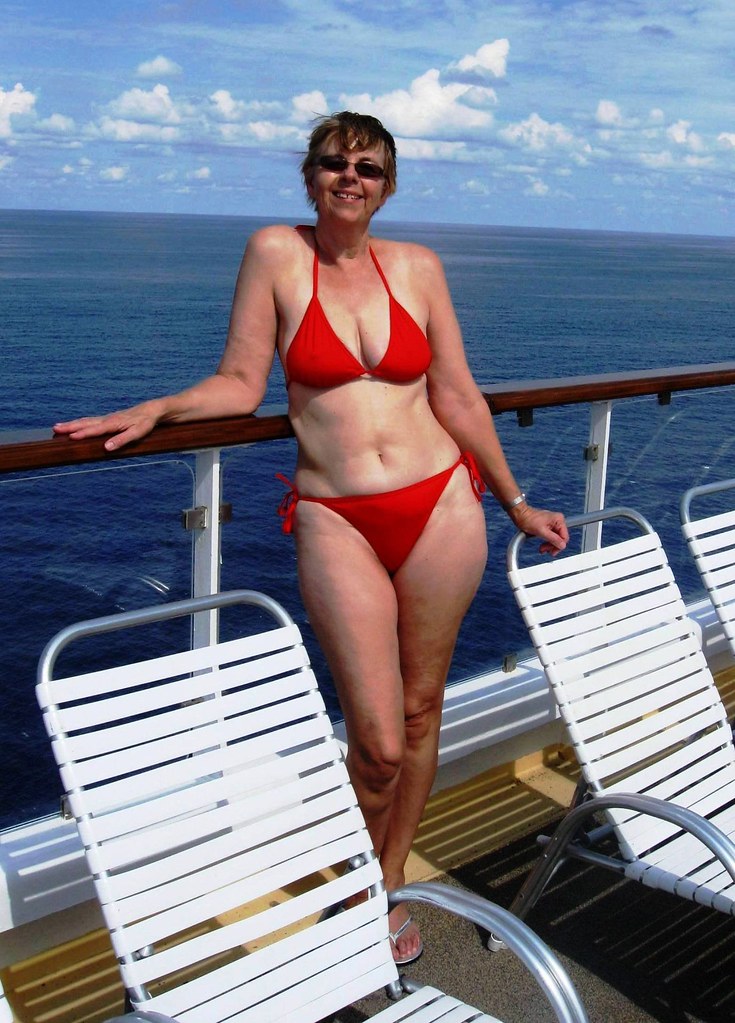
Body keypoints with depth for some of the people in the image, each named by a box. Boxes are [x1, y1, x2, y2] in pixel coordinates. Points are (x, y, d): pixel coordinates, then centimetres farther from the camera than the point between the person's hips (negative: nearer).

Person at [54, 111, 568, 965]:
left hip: (442, 506, 3)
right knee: (378, 743, -6)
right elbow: (239, 385, 1)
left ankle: (391, 882, 34)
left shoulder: (416, 266, 7)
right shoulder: (276, 253, 0)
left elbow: (457, 396, 11)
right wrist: (155, 409, -15)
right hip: (336, 520, -3)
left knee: (421, 711, 11)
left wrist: (516, 501, 14)